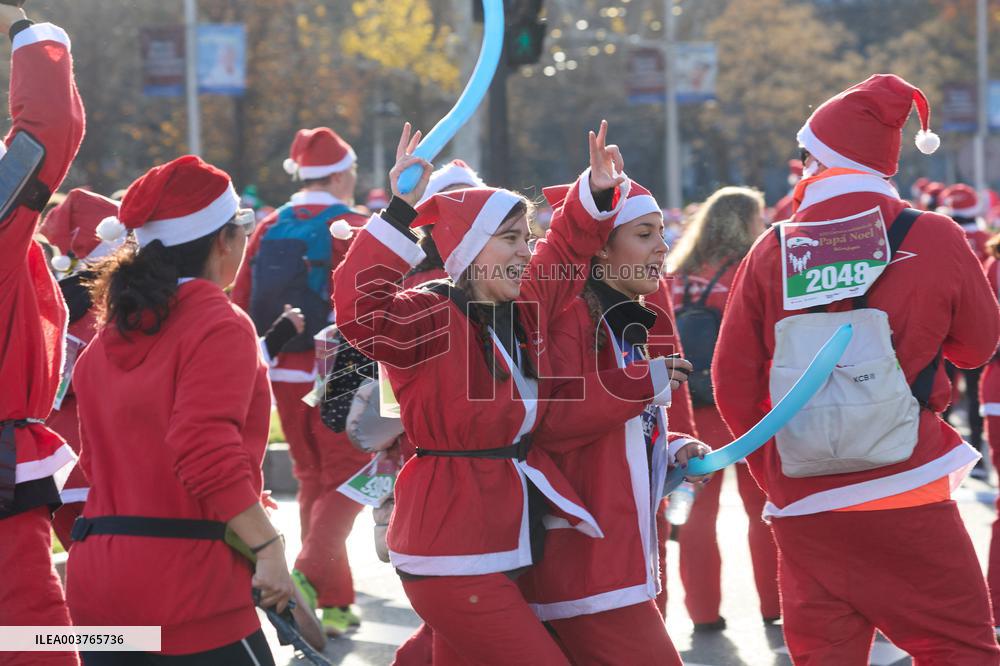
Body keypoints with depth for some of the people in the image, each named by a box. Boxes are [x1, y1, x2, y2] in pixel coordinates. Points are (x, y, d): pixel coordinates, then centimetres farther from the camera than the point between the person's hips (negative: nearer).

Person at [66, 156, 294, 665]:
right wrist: (268, 546, -18)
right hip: (186, 585, -8)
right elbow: (209, 455, -21)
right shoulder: (220, 326, -9)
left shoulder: (107, 339, 15)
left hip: (96, 583, 8)